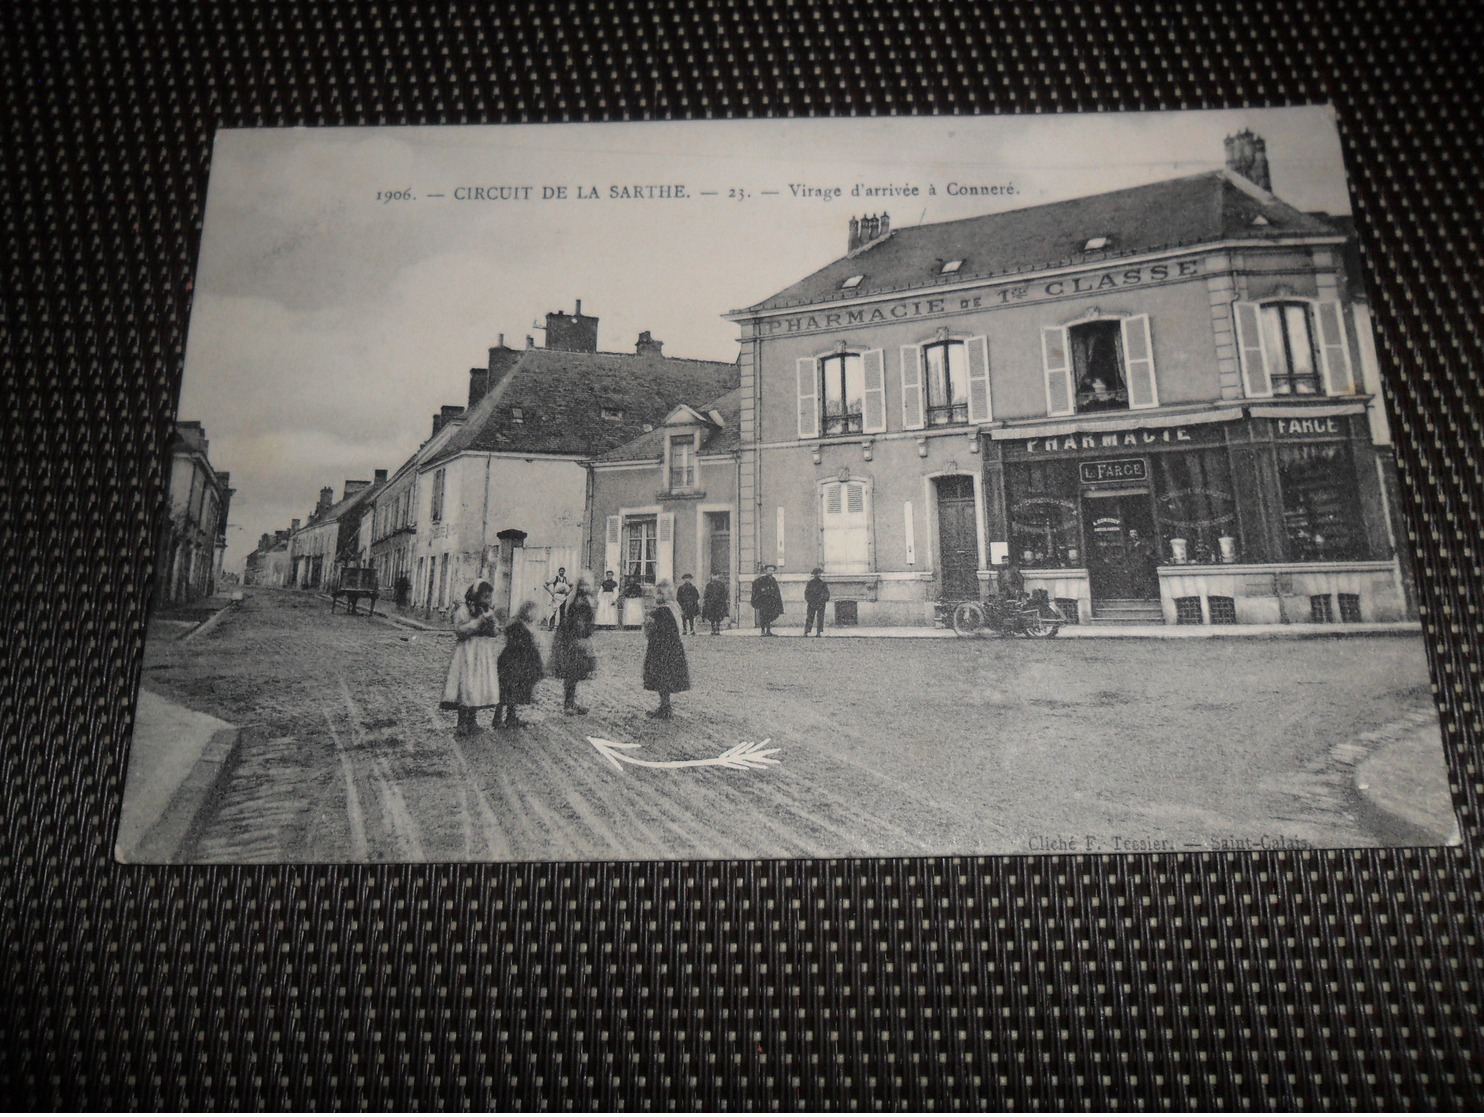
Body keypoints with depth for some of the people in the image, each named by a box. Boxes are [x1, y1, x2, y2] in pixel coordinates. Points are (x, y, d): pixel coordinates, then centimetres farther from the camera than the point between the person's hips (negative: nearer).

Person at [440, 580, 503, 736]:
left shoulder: (489, 611, 12)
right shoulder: (463, 609, -4)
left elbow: (496, 633, 10)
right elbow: (459, 630, -15)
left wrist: (491, 621, -9)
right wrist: (479, 621, -18)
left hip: (485, 655, 5)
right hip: (467, 654, -5)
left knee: (479, 687, 3)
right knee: (466, 686, -9)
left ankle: (472, 720, 13)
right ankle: (462, 722, -3)